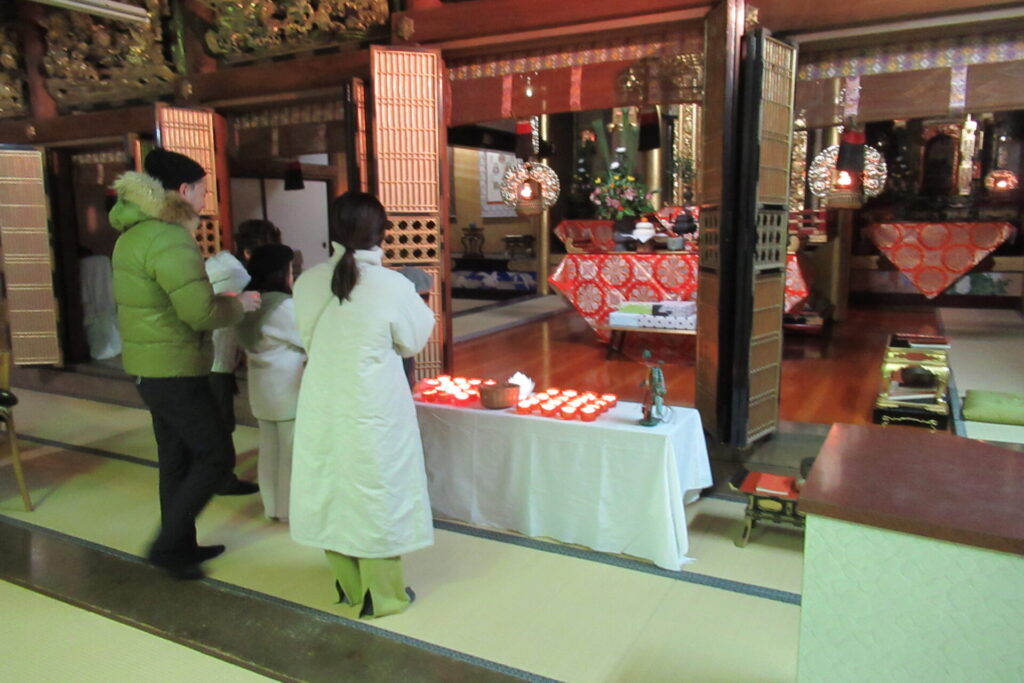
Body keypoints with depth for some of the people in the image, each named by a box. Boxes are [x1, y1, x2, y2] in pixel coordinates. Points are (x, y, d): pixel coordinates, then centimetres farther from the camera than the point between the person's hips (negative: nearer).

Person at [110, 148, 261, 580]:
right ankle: (167, 545, 7)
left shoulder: (135, 233, 12)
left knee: (177, 458, 17)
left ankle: (180, 545, 28)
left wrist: (222, 300, 13)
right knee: (215, 455, 0)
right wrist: (239, 304, -6)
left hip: (152, 366, 10)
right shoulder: (170, 240, -21)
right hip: (175, 369, -10)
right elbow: (201, 313, -24)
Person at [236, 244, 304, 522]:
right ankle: (293, 508, 14)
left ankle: (272, 505, 27)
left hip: (261, 389, 8)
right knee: (293, 451, 4)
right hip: (287, 389, -8)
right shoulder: (284, 305, -20)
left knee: (269, 448, 16)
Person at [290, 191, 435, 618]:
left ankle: (348, 587, 36)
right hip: (373, 410, -4)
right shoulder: (393, 286, -18)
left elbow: (309, 340, 4)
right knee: (376, 494, 11)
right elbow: (413, 342, -4)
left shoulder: (309, 282, -7)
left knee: (332, 491, 18)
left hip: (322, 406, 4)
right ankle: (380, 596, 26)